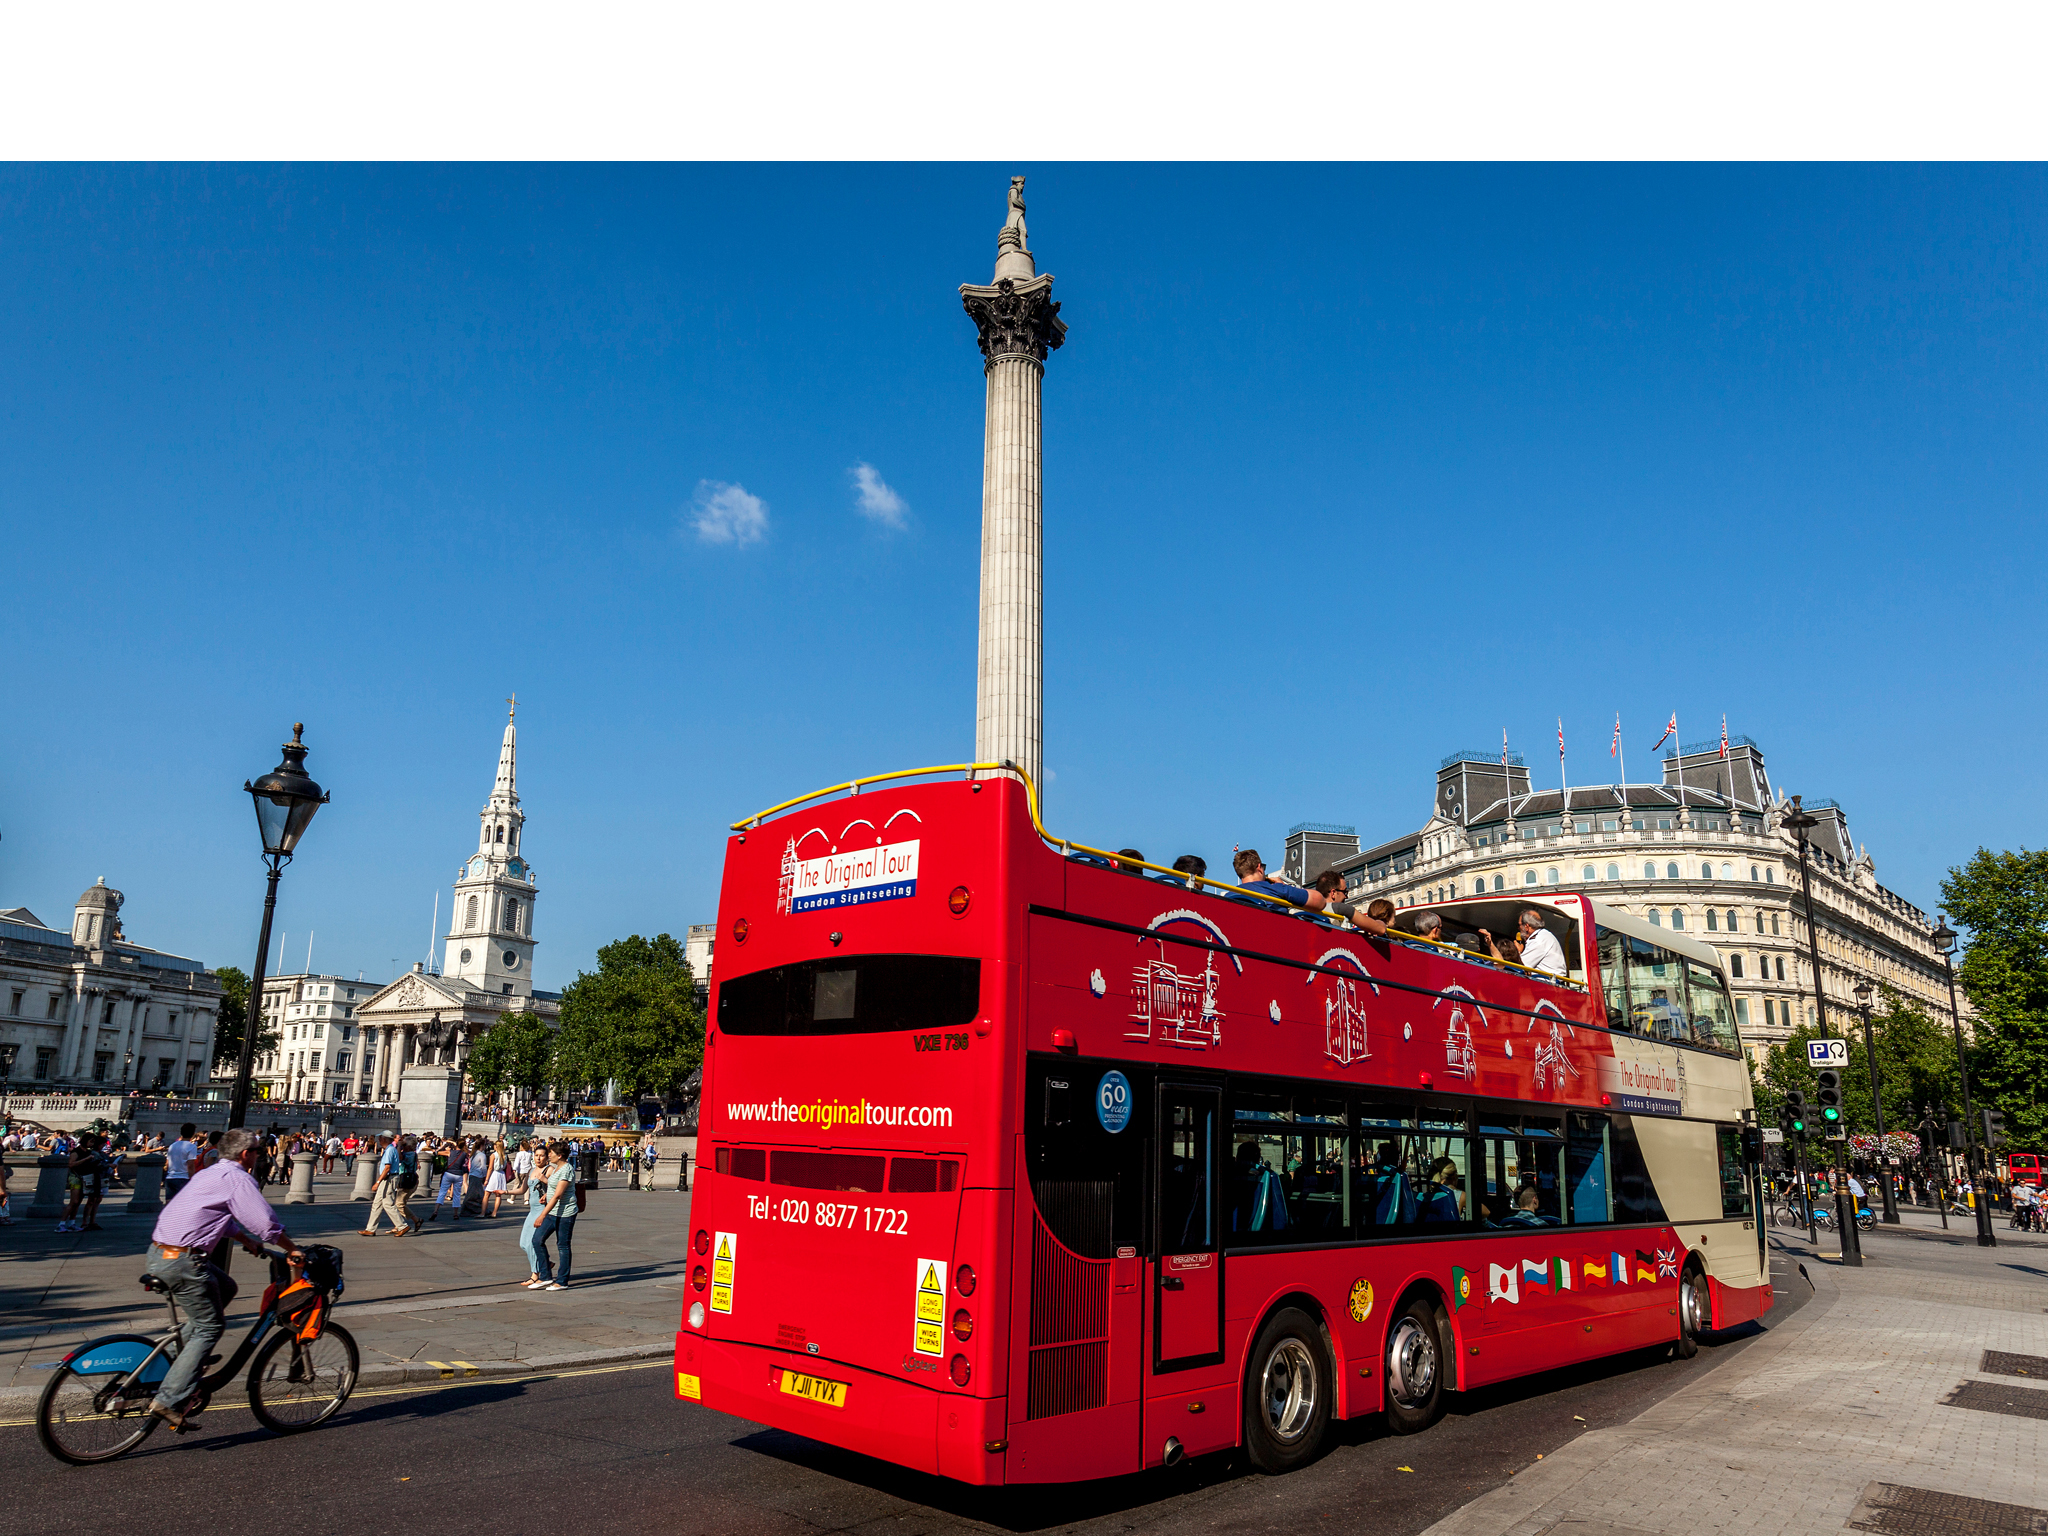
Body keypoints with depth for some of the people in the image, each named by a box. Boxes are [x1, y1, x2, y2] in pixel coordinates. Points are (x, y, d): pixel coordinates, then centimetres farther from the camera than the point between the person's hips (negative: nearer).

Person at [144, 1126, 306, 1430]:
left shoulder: (211, 1174, 20)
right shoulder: (238, 1178, -9)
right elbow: (266, 1221, -13)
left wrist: (249, 1242, 40)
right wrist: (293, 1251, -1)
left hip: (161, 1254, 10)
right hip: (181, 1260, -9)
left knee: (223, 1288, 22)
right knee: (210, 1326, -2)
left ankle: (179, 1356, 18)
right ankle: (169, 1399, -6)